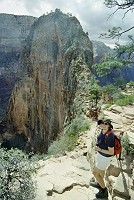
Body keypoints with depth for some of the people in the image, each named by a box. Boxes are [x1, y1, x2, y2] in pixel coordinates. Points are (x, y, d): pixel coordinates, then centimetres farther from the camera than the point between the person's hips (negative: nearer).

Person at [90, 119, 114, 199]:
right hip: (101, 153, 9)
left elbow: (111, 152, -28)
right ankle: (100, 184, 56)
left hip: (105, 157, -8)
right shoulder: (103, 131, -12)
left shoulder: (110, 137, -37)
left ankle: (104, 191, 28)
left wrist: (99, 149, -25)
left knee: (95, 173, 7)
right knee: (101, 170, 30)